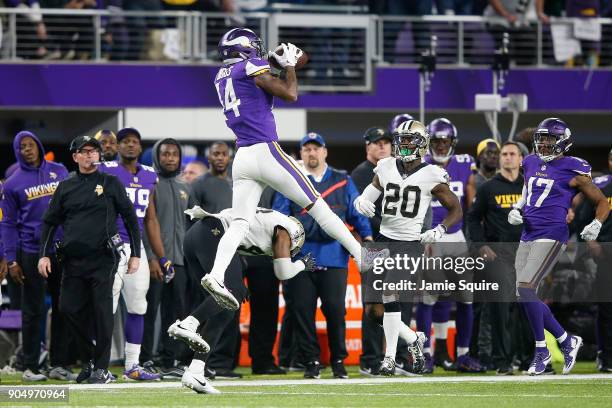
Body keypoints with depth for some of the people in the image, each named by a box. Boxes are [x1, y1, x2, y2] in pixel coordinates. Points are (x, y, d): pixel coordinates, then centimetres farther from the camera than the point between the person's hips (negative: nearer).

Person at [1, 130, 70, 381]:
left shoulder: (59, 172, 10)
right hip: (31, 253, -3)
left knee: (63, 309, 4)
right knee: (33, 311, -1)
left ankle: (60, 364, 11)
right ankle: (30, 367, 4)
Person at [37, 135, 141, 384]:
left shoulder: (111, 183, 6)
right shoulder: (65, 187, 13)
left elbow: (130, 218, 7)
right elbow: (50, 222, 16)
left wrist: (135, 254, 2)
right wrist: (44, 254, 6)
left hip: (103, 259, -3)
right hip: (73, 260, 3)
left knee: (102, 311, -7)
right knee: (70, 308, -1)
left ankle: (101, 368, -3)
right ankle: (88, 361, 14)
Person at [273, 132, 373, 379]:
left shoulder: (342, 182, 16)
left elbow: (356, 213, 13)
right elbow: (279, 215, 7)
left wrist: (366, 235, -1)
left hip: (334, 258, 0)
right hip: (301, 256, 0)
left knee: (335, 310, -6)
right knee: (302, 310, -2)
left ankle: (338, 361, 5)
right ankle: (311, 362, 7)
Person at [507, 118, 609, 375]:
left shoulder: (572, 171, -5)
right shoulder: (531, 164, 13)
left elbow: (602, 203, 3)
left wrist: (596, 225, -14)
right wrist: (517, 210, 11)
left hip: (551, 235, -8)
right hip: (528, 235, 8)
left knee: (525, 289, -18)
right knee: (526, 296, 6)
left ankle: (541, 350, -5)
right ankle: (567, 341, 22)